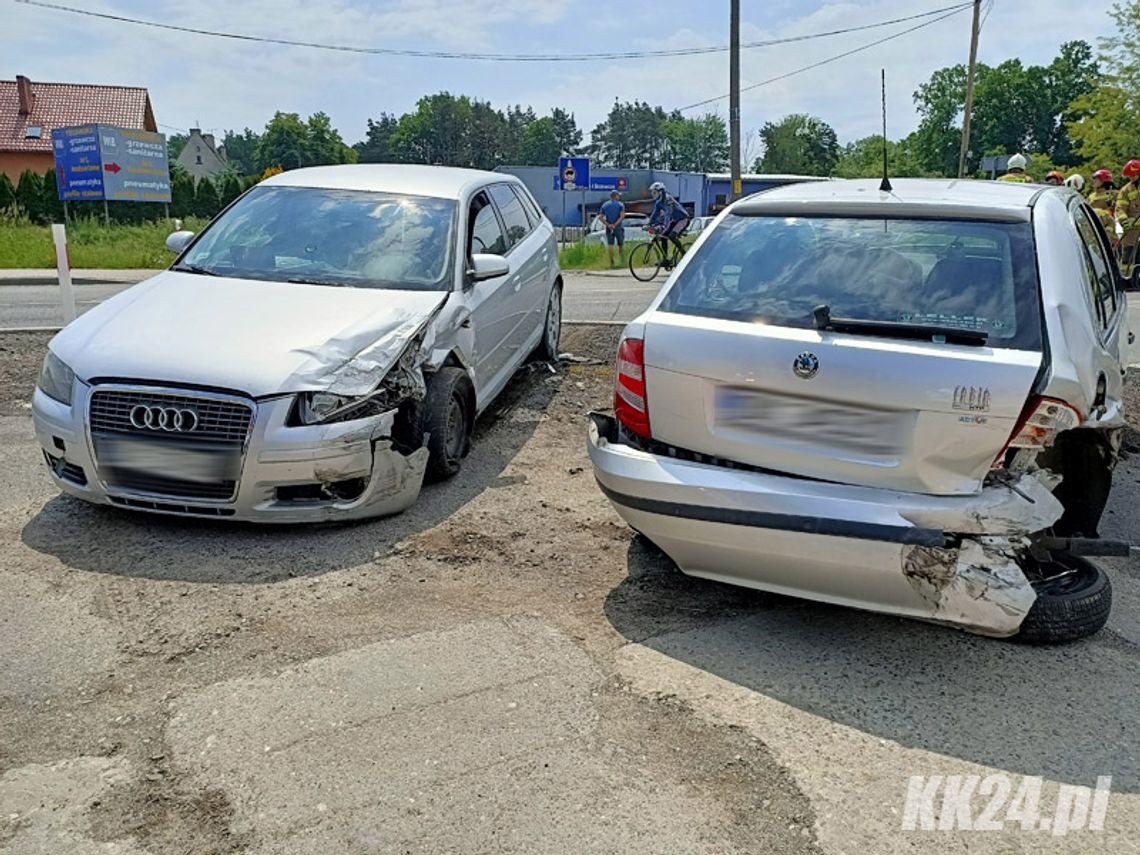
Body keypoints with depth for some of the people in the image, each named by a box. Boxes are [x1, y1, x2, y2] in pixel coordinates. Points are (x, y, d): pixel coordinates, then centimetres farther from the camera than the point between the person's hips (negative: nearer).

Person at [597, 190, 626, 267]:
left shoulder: (604, 205, 9)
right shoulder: (620, 204, -1)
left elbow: (601, 217, 0)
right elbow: (622, 216, -15)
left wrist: (608, 225, -8)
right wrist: (615, 224, -17)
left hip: (609, 228, 2)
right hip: (618, 227, -2)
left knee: (610, 245, 1)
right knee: (621, 245, 9)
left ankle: (611, 262, -5)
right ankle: (623, 261, 10)